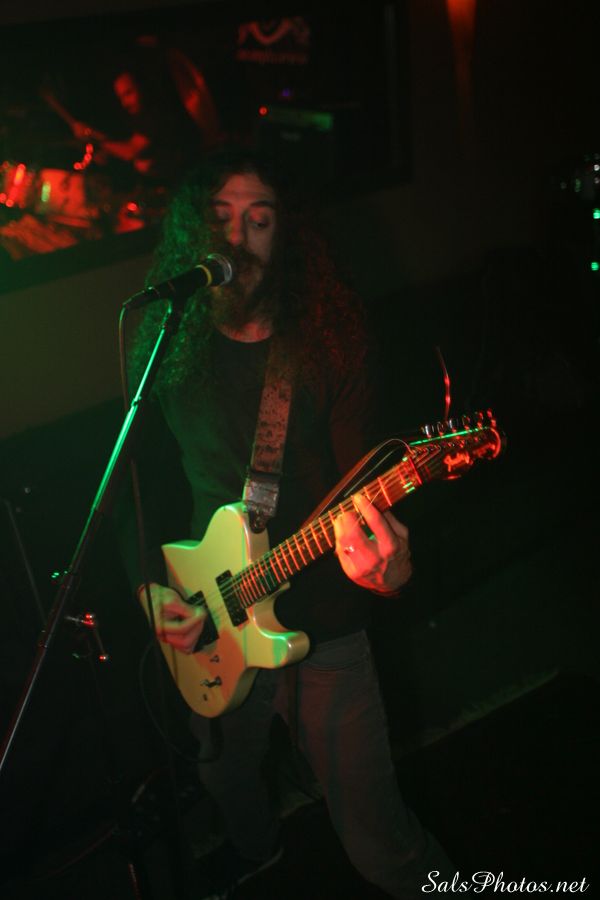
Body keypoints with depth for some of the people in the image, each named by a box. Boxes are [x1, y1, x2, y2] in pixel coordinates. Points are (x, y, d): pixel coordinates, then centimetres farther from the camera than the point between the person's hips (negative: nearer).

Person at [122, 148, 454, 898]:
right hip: (207, 626, 4)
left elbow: (362, 481, -15)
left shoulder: (331, 340, -11)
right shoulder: (162, 348, -4)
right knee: (225, 772, 29)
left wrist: (386, 561, -36)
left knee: (372, 832, 2)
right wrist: (152, 582, -3)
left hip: (321, 625, -3)